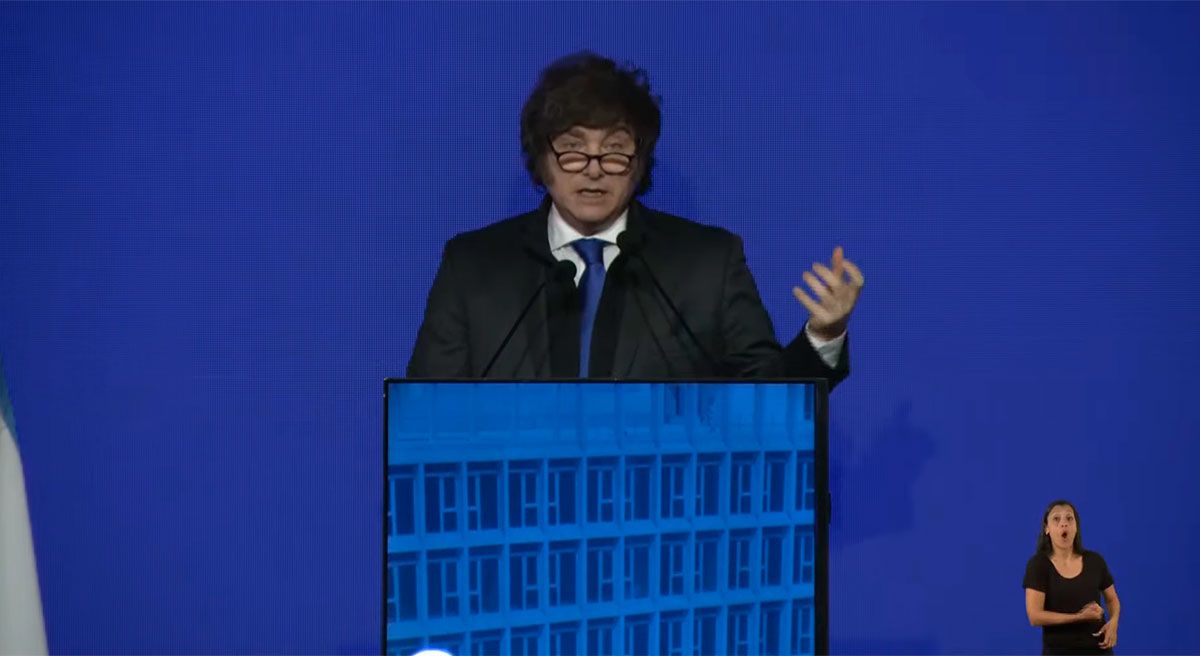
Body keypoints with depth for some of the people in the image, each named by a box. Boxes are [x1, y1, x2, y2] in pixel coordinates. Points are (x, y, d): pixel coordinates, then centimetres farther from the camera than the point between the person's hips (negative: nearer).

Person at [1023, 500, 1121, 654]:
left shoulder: (1094, 561, 2)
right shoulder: (1039, 564, -8)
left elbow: (1112, 600, 17)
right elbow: (1035, 616, -16)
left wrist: (1113, 621, -4)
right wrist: (1079, 617, -22)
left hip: (1098, 650, 3)